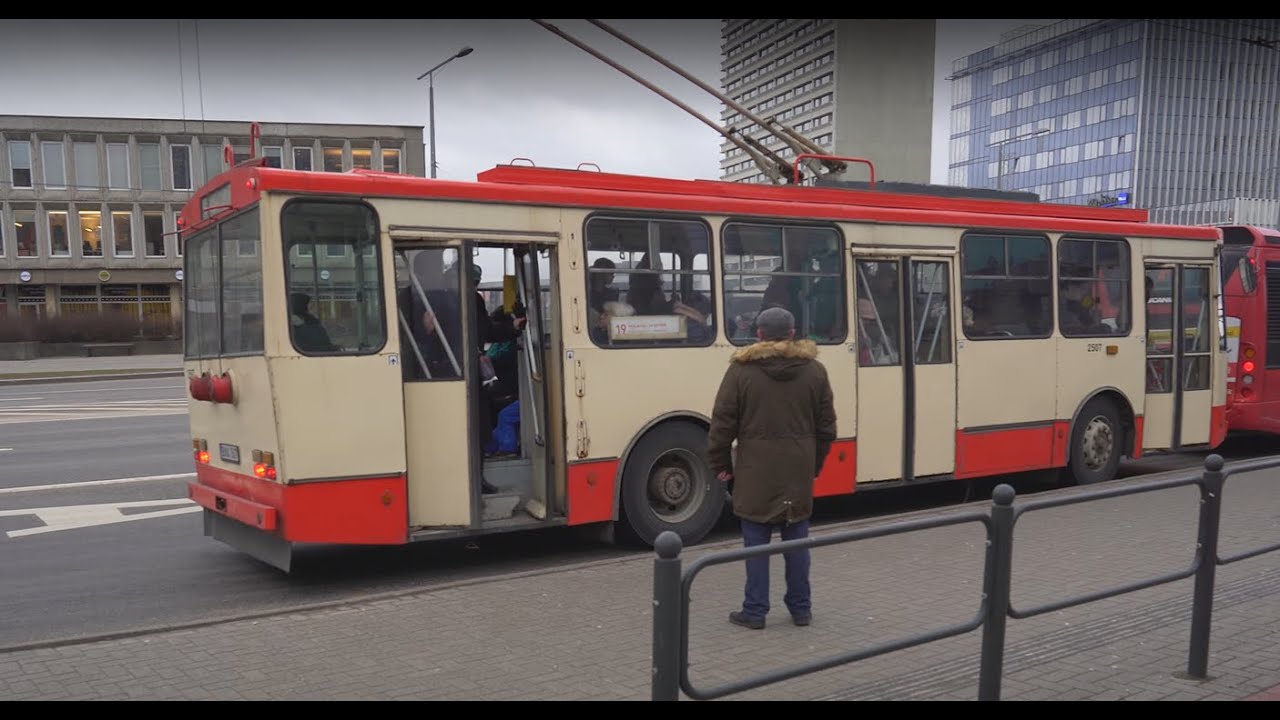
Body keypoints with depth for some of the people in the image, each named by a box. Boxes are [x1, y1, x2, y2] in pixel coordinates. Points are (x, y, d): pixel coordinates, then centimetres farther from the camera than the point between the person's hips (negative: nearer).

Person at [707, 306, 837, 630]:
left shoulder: (741, 370, -6)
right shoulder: (814, 370, 5)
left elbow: (722, 424, -6)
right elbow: (826, 427, 9)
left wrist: (720, 464, 5)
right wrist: (815, 464, 19)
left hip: (756, 472, -3)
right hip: (799, 471, 3)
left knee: (757, 541, 4)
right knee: (796, 539, 12)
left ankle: (754, 611, 10)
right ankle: (801, 608, 21)